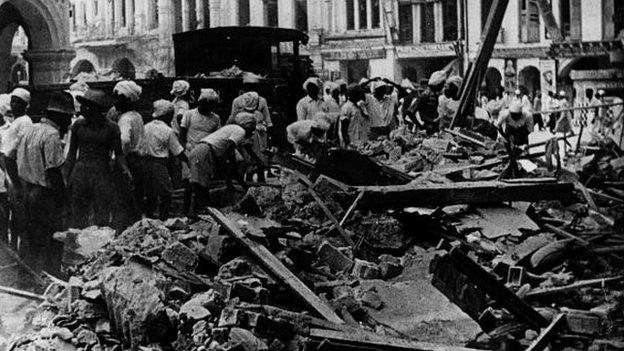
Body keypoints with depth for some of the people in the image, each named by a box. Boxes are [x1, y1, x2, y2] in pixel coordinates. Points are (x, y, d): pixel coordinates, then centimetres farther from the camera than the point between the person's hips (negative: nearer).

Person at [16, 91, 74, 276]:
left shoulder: (29, 131, 10)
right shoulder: (52, 135, -16)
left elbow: (20, 165, 13)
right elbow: (53, 172, -19)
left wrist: (26, 188, 17)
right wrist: (63, 197, -12)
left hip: (27, 192, 8)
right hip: (45, 194, -8)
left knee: (31, 237, 16)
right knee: (53, 240, 0)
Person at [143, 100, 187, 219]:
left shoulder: (146, 127, 7)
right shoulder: (168, 131, -9)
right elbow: (178, 153, -5)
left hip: (145, 163, 7)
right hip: (159, 165, -6)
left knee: (150, 195, 16)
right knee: (165, 195, 3)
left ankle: (149, 218, 21)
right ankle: (163, 220, 1)